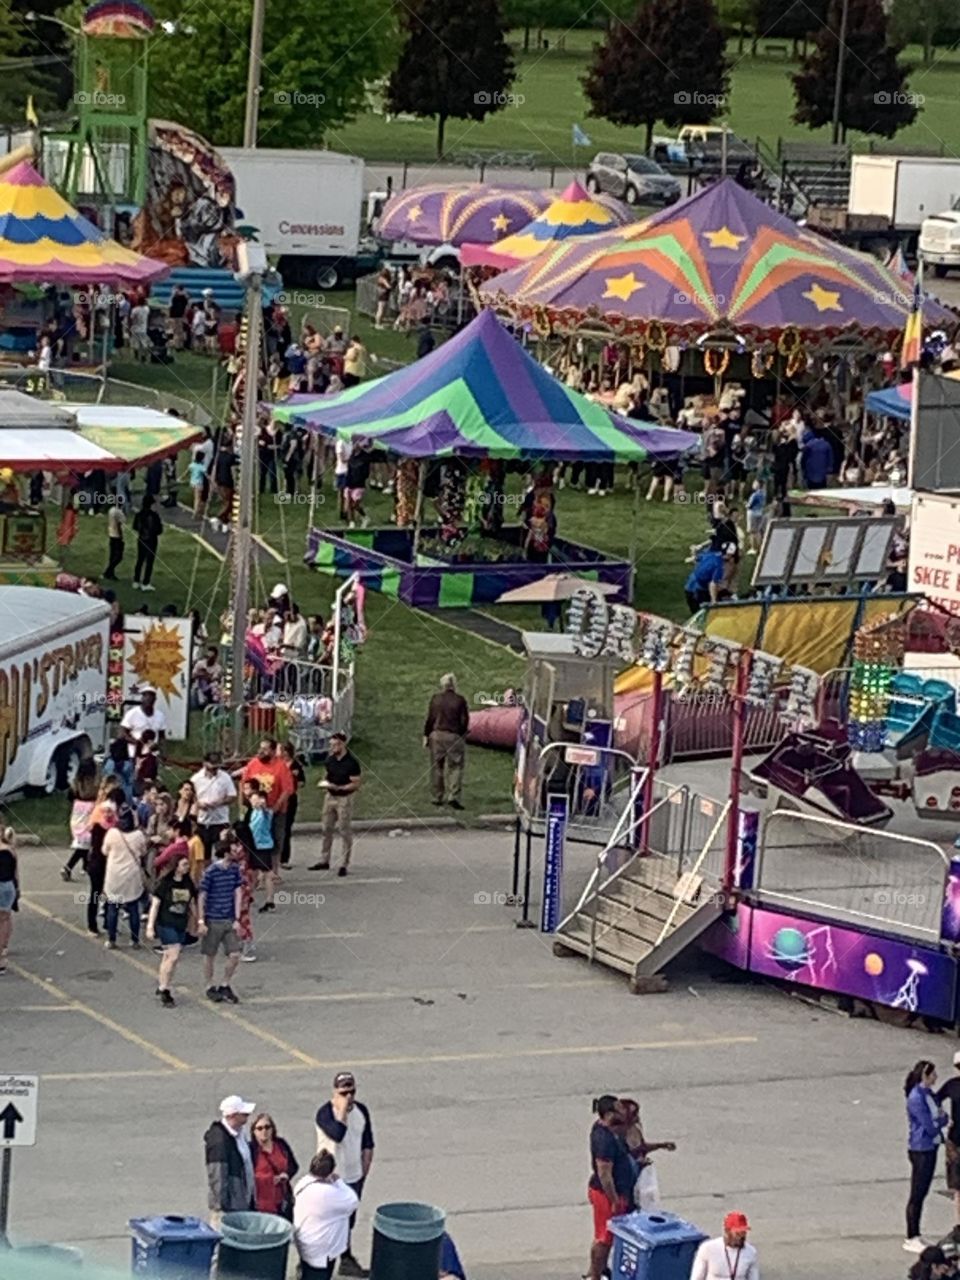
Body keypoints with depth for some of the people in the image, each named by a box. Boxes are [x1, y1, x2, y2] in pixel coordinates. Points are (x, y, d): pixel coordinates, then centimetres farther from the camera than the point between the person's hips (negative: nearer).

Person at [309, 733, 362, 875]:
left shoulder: (351, 762, -16)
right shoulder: (330, 758, 3)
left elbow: (356, 784, -16)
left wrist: (338, 787, -26)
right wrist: (323, 782, -4)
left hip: (344, 798, -7)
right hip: (330, 796, 7)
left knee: (345, 832, 1)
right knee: (327, 830, 12)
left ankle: (343, 865, 6)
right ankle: (324, 861, 22)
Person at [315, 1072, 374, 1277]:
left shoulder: (361, 1110, 0)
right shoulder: (325, 1113, -18)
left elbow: (367, 1143, 9)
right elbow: (338, 1134, -36)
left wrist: (364, 1169, 4)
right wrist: (342, 1111, -28)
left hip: (354, 1177, 6)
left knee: (348, 1221, 18)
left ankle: (346, 1258, 31)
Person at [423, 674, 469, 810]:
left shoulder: (436, 699, -1)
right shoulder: (460, 700, -5)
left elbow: (429, 719, 1)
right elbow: (465, 720, -2)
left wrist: (426, 735, 10)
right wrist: (463, 735, 11)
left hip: (437, 734, 2)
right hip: (454, 736, -2)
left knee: (437, 767, 11)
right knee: (455, 767, 1)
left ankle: (438, 797, 15)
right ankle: (453, 796, -12)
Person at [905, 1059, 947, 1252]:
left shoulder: (929, 1094, 8)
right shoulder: (916, 1098, -21)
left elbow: (940, 1117, 10)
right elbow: (930, 1127, -21)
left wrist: (939, 1119, -13)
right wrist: (941, 1119, -2)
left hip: (931, 1147, 9)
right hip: (920, 1150, -9)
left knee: (922, 1193, 15)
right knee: (917, 1194, 0)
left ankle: (916, 1236, 24)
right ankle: (911, 1239, 8)